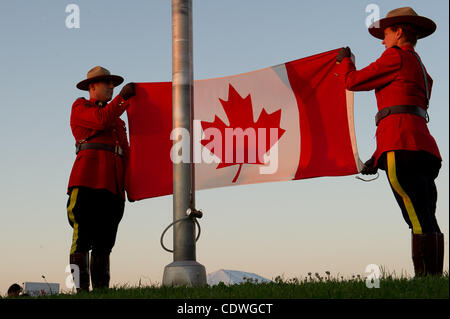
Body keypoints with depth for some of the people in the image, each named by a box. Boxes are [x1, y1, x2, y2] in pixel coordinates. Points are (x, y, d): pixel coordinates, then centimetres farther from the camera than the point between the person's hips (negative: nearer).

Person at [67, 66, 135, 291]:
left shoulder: (118, 119, 31)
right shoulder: (80, 107, 13)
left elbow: (125, 152, 25)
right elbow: (102, 120, -8)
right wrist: (123, 97, -3)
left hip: (113, 185, 7)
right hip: (88, 180, -6)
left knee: (104, 242, 3)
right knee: (83, 238, -12)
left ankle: (101, 289, 2)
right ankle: (81, 289, -16)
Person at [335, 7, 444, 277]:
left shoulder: (397, 56, 4)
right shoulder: (421, 70, 31)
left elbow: (353, 81, 6)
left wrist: (344, 60, 28)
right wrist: (378, 157, 28)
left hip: (402, 144, -9)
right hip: (422, 144, 9)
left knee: (419, 221, -18)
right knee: (427, 223, 2)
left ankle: (427, 278, -25)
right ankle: (433, 277, -3)